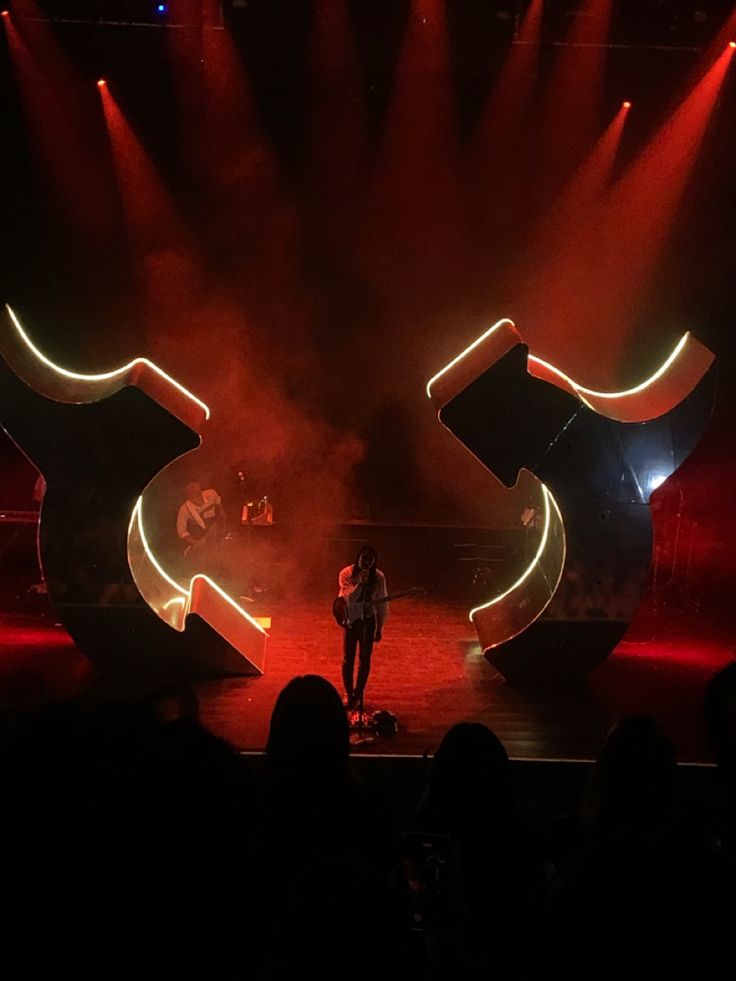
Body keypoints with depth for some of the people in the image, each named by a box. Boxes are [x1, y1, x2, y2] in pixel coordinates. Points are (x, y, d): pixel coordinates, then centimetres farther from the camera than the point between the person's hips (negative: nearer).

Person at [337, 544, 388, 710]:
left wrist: (380, 628, 3)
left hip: (368, 620, 1)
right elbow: (348, 599, -21)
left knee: (364, 660, 5)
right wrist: (360, 583, -35)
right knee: (348, 659, 6)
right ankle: (348, 694, 24)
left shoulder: (378, 577, -9)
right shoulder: (346, 574, -13)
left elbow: (382, 603, 0)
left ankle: (358, 695, 21)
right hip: (351, 620, -1)